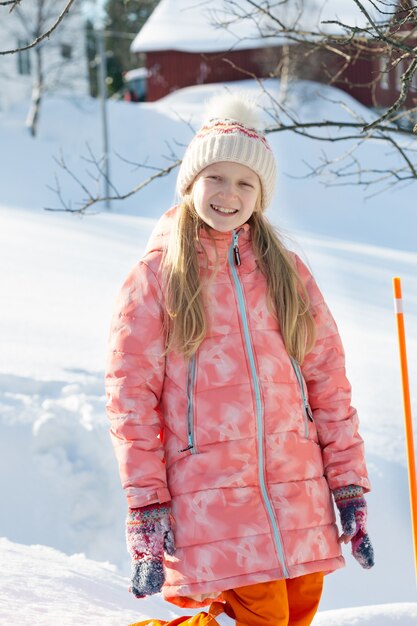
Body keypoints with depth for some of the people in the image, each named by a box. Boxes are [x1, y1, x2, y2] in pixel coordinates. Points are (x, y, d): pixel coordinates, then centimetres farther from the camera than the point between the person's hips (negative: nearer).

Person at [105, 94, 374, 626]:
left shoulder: (286, 272, 12)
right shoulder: (155, 278, 3)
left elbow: (328, 382, 11)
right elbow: (130, 398, 0)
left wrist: (349, 485, 5)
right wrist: (145, 507, -7)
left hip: (298, 494, 4)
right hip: (209, 496, -4)